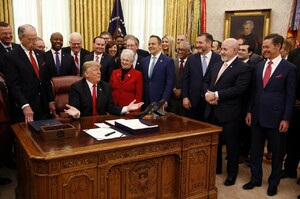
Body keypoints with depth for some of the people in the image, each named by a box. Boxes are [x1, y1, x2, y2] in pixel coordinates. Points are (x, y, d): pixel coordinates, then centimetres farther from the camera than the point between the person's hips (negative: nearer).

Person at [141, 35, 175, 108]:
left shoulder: (168, 61, -4)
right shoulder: (144, 61, 12)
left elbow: (169, 83, -7)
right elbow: (142, 81, 12)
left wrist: (165, 100, -14)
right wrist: (141, 98, 4)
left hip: (159, 100, -4)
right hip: (146, 100, 4)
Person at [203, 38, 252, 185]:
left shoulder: (243, 68, -11)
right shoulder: (216, 65, 13)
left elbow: (239, 89, -21)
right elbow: (206, 82, 12)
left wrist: (216, 95, -20)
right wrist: (207, 93, -10)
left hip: (229, 113, -7)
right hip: (212, 111, 7)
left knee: (231, 144, 8)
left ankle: (232, 173, 25)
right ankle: (215, 168, 36)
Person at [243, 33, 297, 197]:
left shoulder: (289, 68, -7)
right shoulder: (259, 66, 8)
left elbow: (291, 96, -8)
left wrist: (286, 119, -12)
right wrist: (250, 111, 8)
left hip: (276, 117, -4)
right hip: (257, 116, 5)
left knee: (277, 152, 11)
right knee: (255, 150, 14)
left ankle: (273, 183, 29)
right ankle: (255, 179, 31)